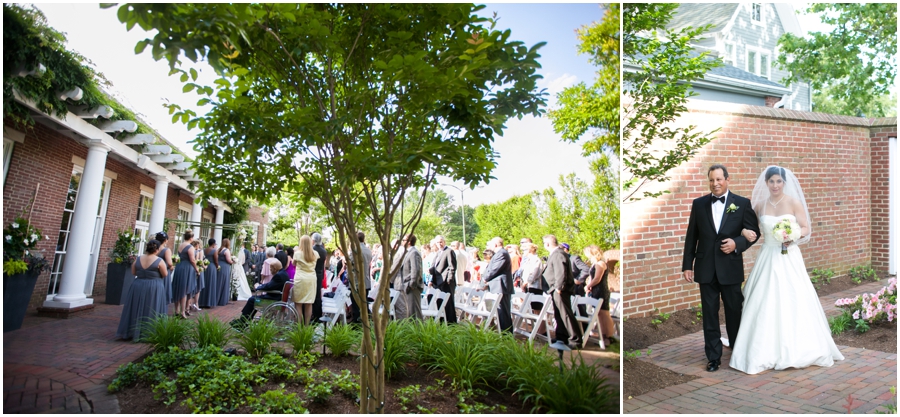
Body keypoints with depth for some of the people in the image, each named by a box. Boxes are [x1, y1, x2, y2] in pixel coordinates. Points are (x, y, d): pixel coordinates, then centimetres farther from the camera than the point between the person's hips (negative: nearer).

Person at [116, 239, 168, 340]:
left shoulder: (138, 259, 0)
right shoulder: (159, 261, -13)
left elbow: (133, 273, 9)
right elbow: (165, 275, -8)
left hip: (138, 287, 4)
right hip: (154, 289, -4)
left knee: (136, 310, 14)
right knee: (151, 311, 2)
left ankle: (132, 332, 21)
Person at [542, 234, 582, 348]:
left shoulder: (558, 254, -18)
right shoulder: (554, 254, 16)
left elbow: (561, 273, -25)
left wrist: (558, 288, -24)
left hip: (560, 290, -11)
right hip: (556, 290, 11)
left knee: (566, 315, -8)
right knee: (558, 315, 17)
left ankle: (576, 341, -5)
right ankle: (561, 337, 28)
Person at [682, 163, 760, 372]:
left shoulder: (742, 203, 0)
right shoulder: (699, 204, 3)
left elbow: (754, 232, 3)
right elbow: (691, 236, 4)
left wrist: (737, 243, -17)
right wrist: (687, 265, 2)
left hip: (730, 267, -1)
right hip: (706, 268, 1)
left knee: (734, 312, 14)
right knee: (709, 314, 7)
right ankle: (713, 357, 20)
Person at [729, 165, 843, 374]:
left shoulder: (794, 202, -1)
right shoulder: (759, 205, 3)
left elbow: (806, 228, 0)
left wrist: (794, 237, -20)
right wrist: (744, 231, -12)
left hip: (789, 258, -1)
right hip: (767, 258, 1)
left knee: (792, 301, 1)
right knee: (764, 303, 2)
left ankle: (794, 348, 17)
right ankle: (766, 351, 12)